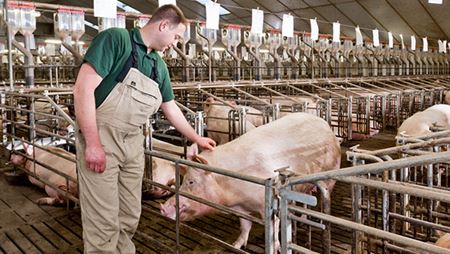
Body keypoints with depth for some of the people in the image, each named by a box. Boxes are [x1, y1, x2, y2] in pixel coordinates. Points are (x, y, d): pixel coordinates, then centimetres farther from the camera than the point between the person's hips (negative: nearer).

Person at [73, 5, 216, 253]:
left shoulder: (159, 65, 11)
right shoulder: (116, 39, -11)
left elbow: (170, 108, 22)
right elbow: (83, 88, -19)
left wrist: (197, 139, 28)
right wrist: (93, 144, -22)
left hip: (133, 142, 7)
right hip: (100, 138, -7)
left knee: (129, 218, 13)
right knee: (103, 222, -2)